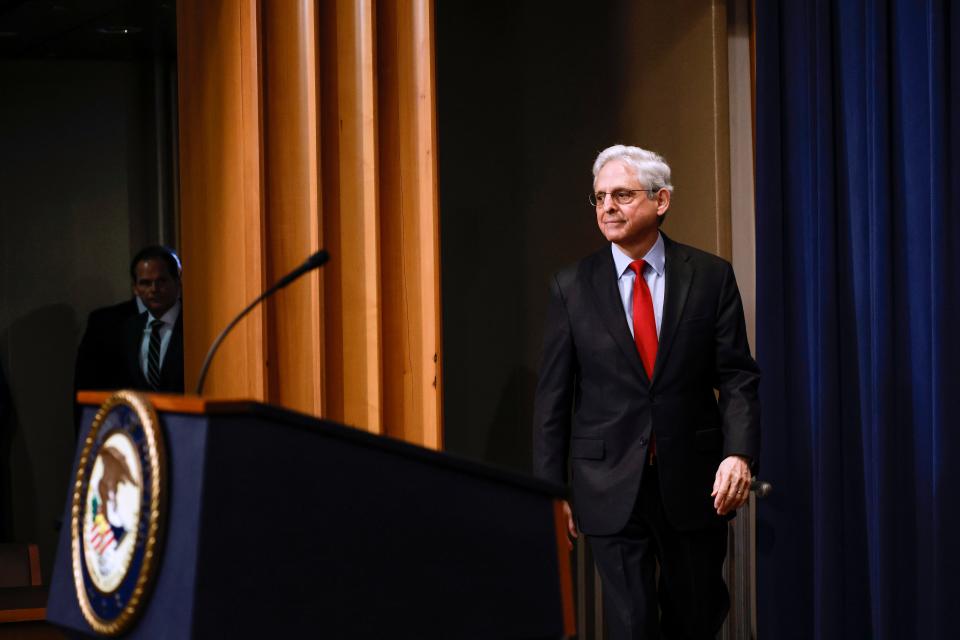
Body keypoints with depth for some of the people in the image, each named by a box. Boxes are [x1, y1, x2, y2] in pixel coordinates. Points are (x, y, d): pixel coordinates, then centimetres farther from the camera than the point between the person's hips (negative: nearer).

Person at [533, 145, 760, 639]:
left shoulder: (710, 277, 1)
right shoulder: (571, 286, 2)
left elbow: (737, 378, -1)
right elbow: (553, 395, 4)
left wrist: (739, 453, -17)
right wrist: (551, 490, 0)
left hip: (694, 482, 1)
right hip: (611, 484, 0)